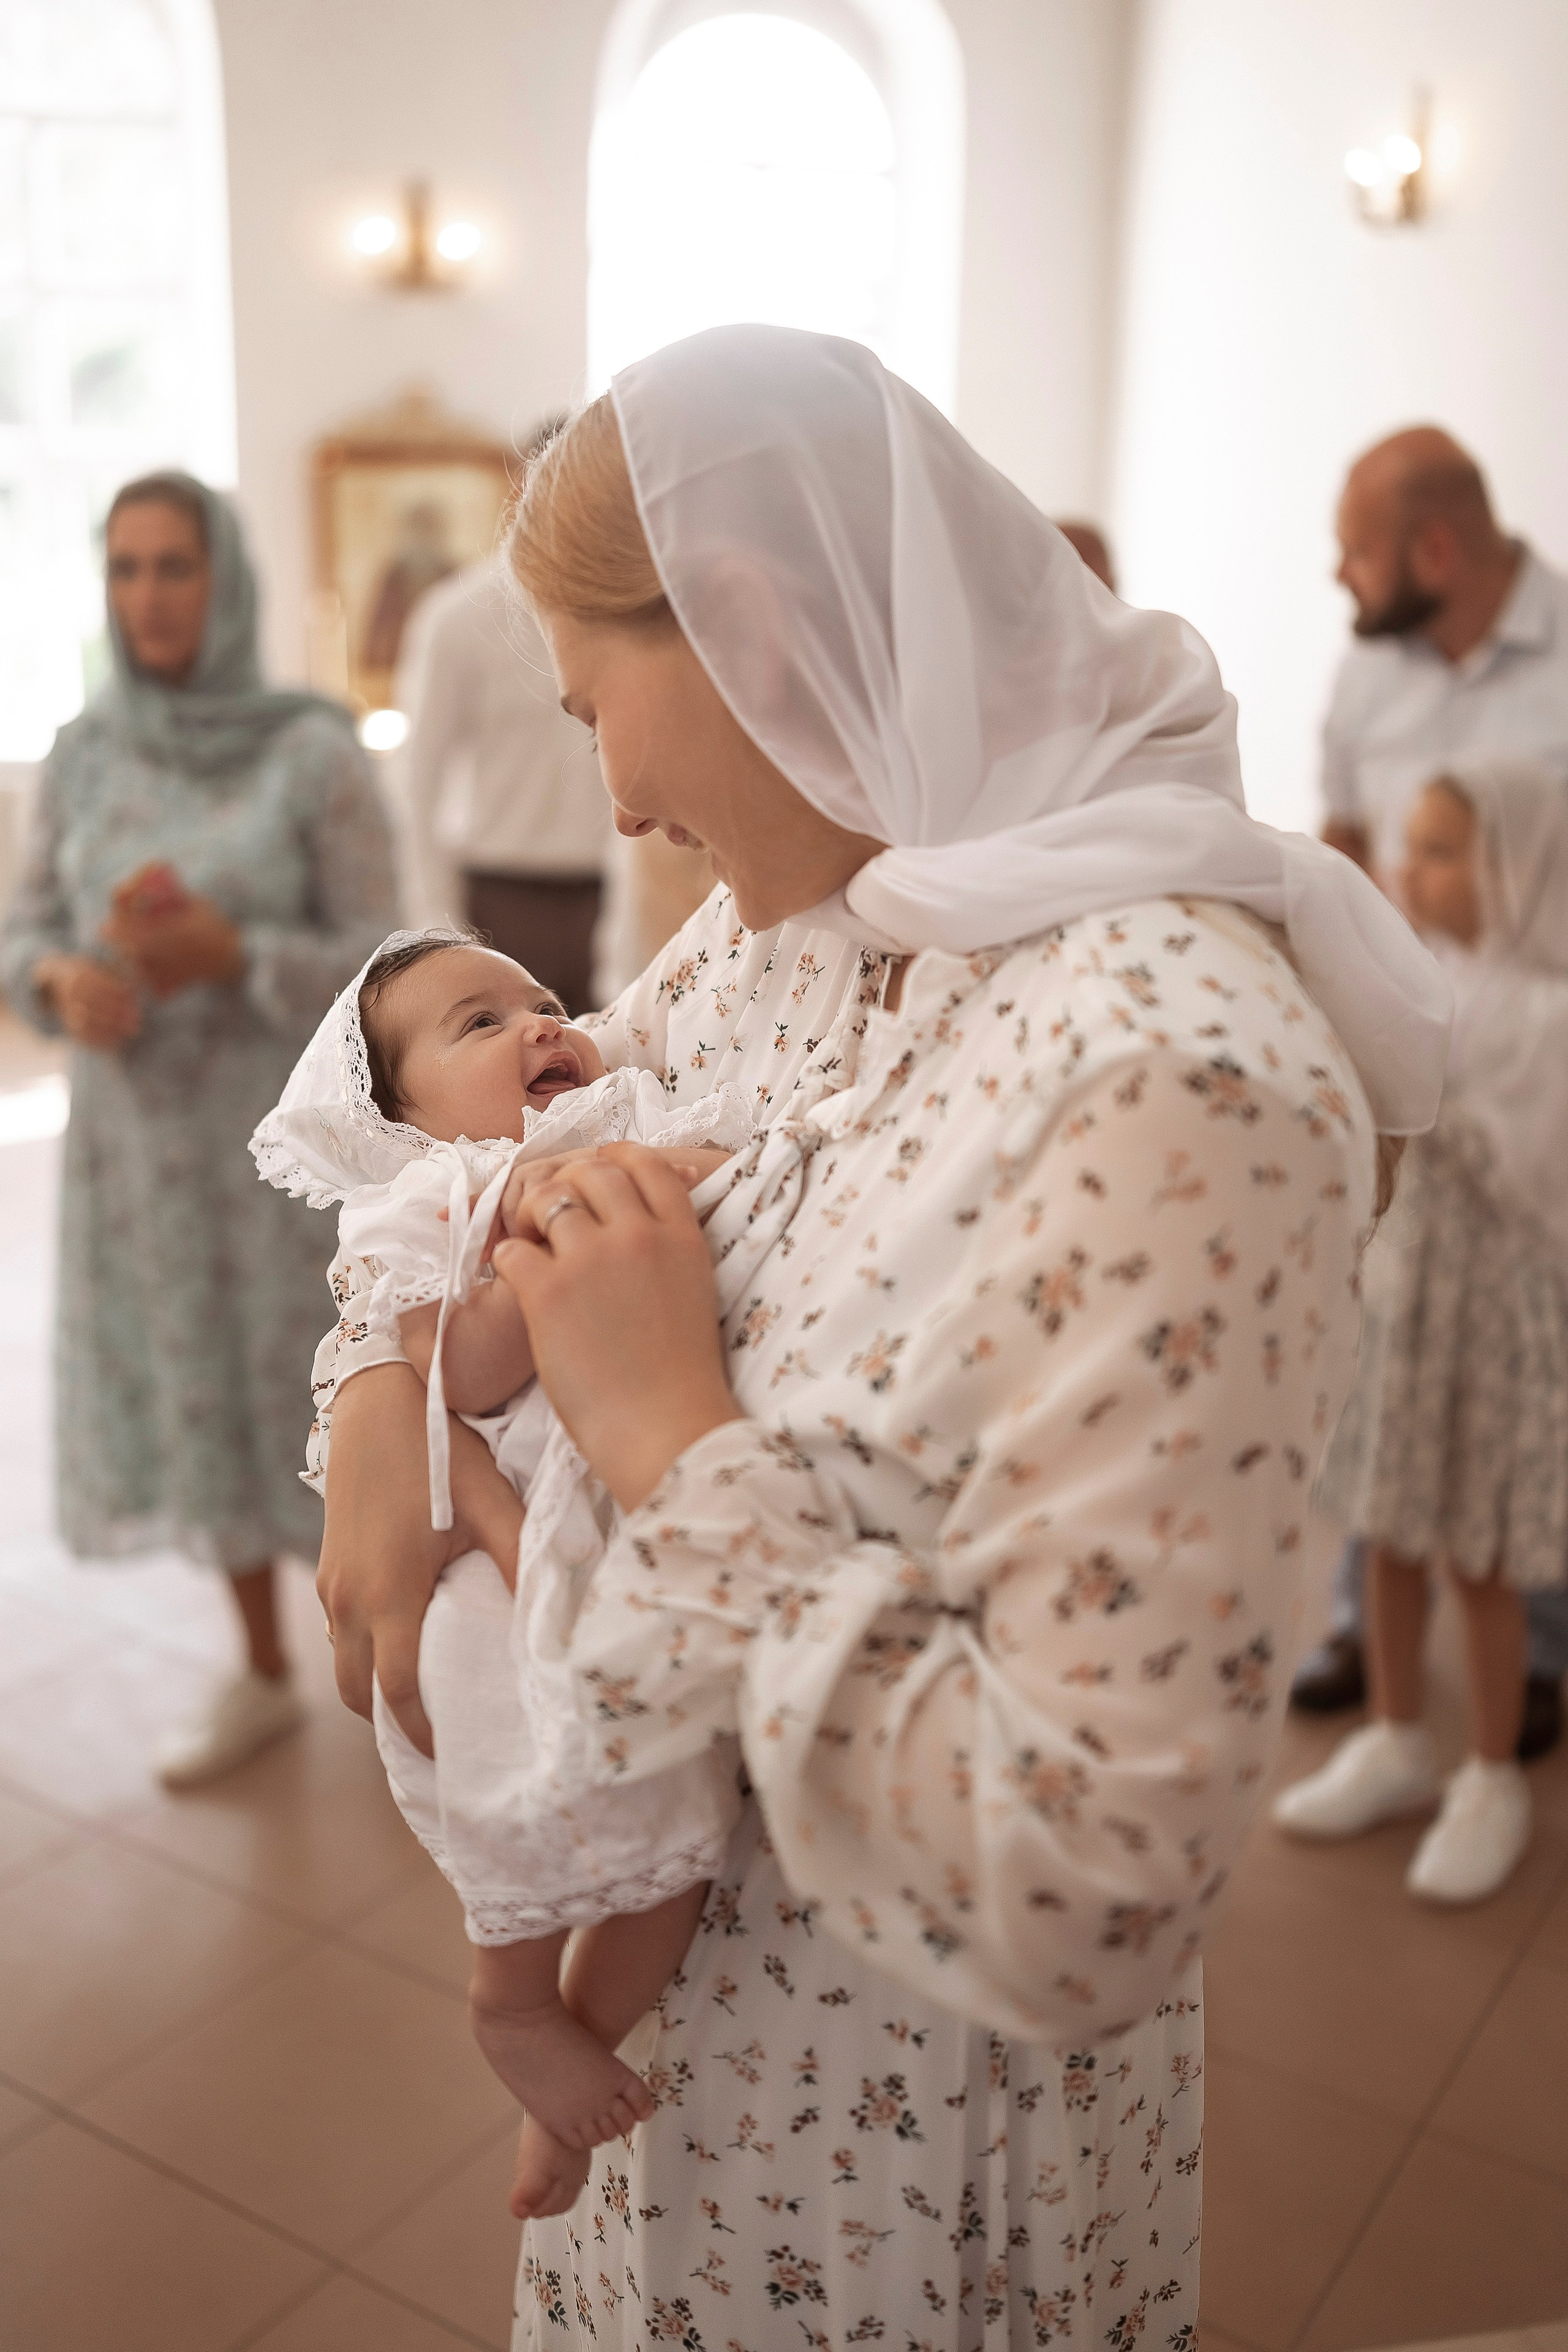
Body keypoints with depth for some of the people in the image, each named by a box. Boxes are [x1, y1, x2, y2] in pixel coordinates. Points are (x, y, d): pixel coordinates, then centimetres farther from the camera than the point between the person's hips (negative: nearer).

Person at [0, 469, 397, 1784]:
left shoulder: (316, 753, -10)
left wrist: (230, 955, -24)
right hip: (139, 1141, 4)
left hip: (290, 1138, -4)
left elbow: (379, 963, -9)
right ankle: (265, 1676, 31)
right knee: (194, 1399, 13)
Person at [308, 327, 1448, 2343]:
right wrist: (387, 1396, -8)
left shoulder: (1166, 1074, -33)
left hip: (904, 2117, -6)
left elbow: (1090, 1907, -34)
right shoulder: (796, 920, -6)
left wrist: (677, 1447, -29)